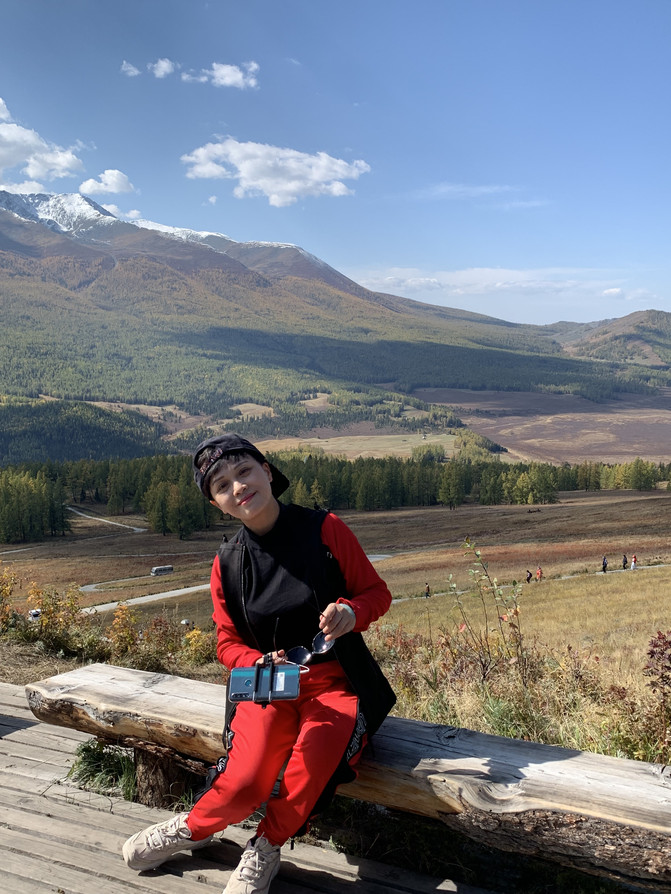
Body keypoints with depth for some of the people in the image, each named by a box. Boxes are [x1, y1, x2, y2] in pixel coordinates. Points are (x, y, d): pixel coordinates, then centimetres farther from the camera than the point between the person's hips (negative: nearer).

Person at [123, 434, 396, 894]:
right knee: (244, 784, -22)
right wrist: (260, 664, -13)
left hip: (336, 681, -1)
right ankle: (193, 827, 16)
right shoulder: (227, 564, 2)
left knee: (315, 756, -31)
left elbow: (377, 591, 1)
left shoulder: (325, 528, -7)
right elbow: (229, 643, 9)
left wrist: (351, 611, -23)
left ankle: (266, 848, 1)